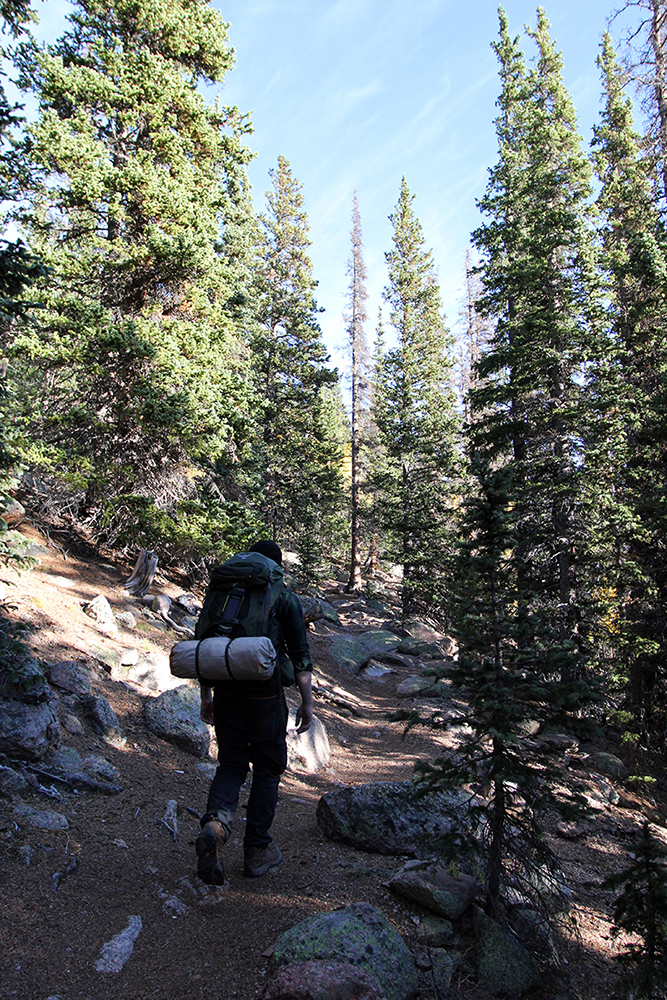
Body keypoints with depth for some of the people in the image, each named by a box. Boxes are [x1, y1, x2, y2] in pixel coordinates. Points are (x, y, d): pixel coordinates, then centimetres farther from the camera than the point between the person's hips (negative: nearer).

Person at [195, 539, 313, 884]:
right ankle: (257, 850, 17)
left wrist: (206, 696, 18)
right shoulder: (285, 598, -1)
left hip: (226, 692, 3)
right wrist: (307, 702, 3)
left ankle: (215, 823, -12)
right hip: (265, 694, -3)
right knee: (268, 768, 13)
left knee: (231, 765, 14)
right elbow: (299, 654, -4)